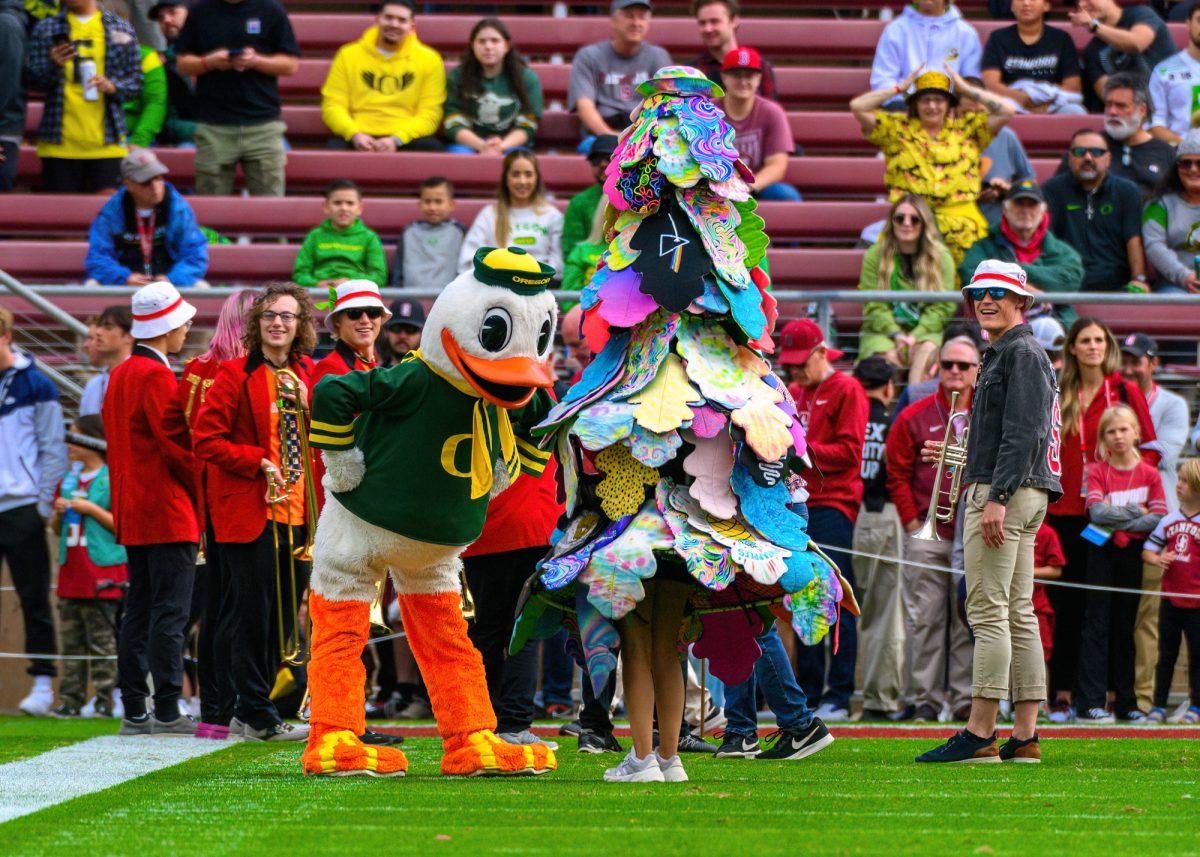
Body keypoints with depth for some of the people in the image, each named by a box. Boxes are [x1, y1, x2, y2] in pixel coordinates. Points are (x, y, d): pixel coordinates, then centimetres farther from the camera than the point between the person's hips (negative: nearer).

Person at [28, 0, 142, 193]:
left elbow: (136, 82, 9)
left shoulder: (122, 30, 10)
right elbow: (33, 81, 3)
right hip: (60, 144, 0)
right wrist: (54, 65, -17)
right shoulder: (45, 30, 10)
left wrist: (113, 86, -12)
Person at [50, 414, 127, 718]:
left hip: (102, 575, -7)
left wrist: (90, 509, -15)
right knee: (70, 640, 6)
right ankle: (70, 699, 8)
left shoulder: (112, 479, -4)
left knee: (102, 641, -5)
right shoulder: (68, 480, 16)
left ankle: (104, 699, -2)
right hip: (70, 572, 7)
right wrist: (59, 513, 1)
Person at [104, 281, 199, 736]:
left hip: (132, 515, 9)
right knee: (170, 611, -7)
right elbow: (176, 443, -17)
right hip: (169, 511, -9)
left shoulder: (120, 375, 15)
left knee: (139, 609, 10)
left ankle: (134, 710, 10)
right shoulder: (157, 375, -14)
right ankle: (166, 711, -9)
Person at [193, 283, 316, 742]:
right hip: (251, 510, -6)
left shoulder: (308, 375, 13)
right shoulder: (235, 375, -4)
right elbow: (206, 440, -7)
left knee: (283, 616, 9)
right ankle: (258, 715, 0)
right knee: (254, 613, -5)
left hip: (297, 511, 6)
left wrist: (308, 404, -4)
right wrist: (258, 462, -14)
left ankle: (249, 714, 17)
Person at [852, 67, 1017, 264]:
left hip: (961, 219, 1)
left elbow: (1007, 110, 12)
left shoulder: (966, 128, 18)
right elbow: (857, 107, 9)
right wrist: (900, 87, 13)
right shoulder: (897, 128, 16)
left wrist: (966, 89, 14)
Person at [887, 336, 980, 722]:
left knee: (969, 619, 1)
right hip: (927, 535, -1)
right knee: (925, 619, -2)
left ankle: (965, 698, 4)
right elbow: (897, 475, 5)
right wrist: (912, 523, -2)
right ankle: (926, 699, 1)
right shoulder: (914, 418, 6)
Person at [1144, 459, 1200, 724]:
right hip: (1170, 600, 4)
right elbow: (1147, 551, 10)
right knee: (1166, 655, 8)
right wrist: (1157, 559, -9)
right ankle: (1158, 707, 13)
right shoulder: (1169, 521, 8)